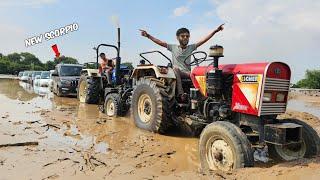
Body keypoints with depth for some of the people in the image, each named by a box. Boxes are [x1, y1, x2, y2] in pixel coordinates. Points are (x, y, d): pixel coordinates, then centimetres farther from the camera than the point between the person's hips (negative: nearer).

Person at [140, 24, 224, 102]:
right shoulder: (173, 47, 8)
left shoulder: (191, 47, 11)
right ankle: (180, 93, -40)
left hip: (188, 73, 2)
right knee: (175, 68, -35)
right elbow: (160, 42, 0)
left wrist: (215, 31, -4)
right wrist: (148, 36, -9)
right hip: (177, 74, -1)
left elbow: (204, 40, 4)